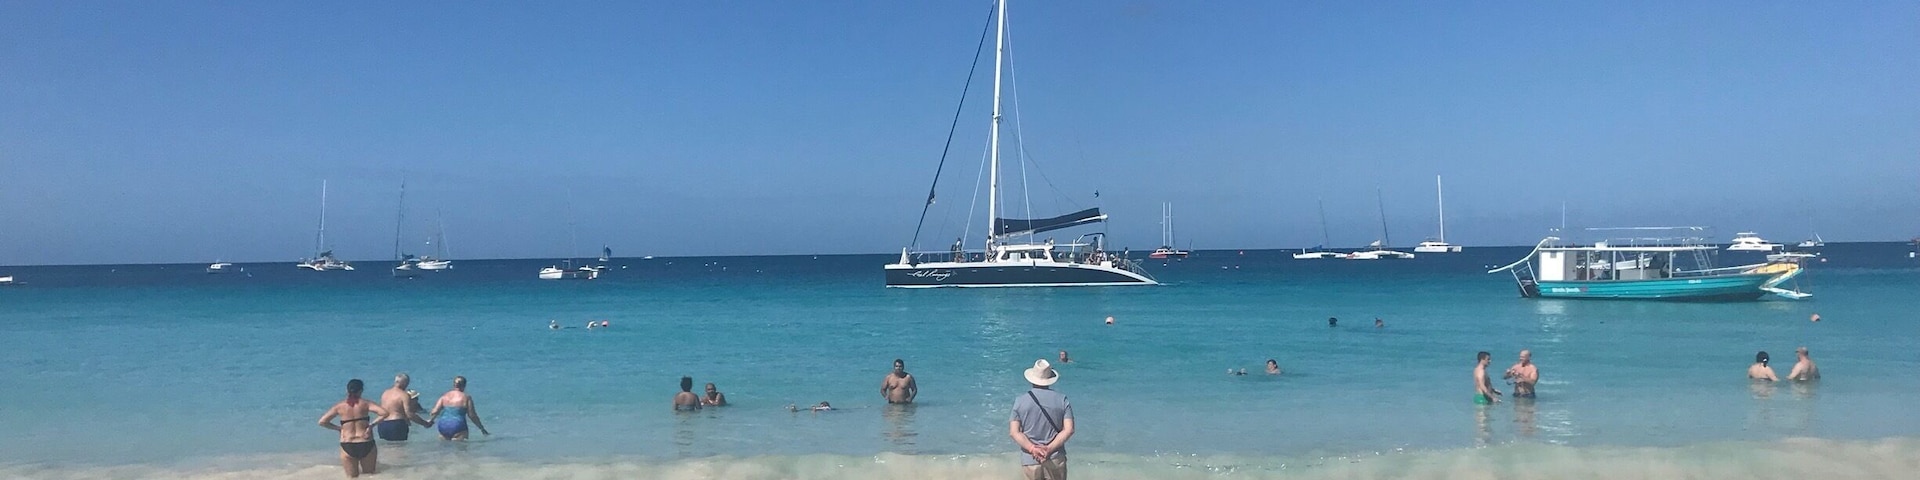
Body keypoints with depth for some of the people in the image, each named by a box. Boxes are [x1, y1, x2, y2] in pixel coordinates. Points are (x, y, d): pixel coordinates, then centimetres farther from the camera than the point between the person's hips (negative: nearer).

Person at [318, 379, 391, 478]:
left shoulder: (339, 406, 1)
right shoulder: (365, 403, -4)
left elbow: (322, 422, 1)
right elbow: (385, 413, -16)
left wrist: (338, 428, 10)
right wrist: (372, 425, -4)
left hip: (347, 446, 1)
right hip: (366, 445, -1)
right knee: (370, 475, 17)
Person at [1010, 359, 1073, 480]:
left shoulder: (1020, 401, -3)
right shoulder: (1062, 400, -2)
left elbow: (1014, 432, -9)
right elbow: (1069, 429, -10)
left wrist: (1033, 449, -14)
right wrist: (1049, 449, -14)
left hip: (1030, 460, 0)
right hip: (1056, 459, 0)